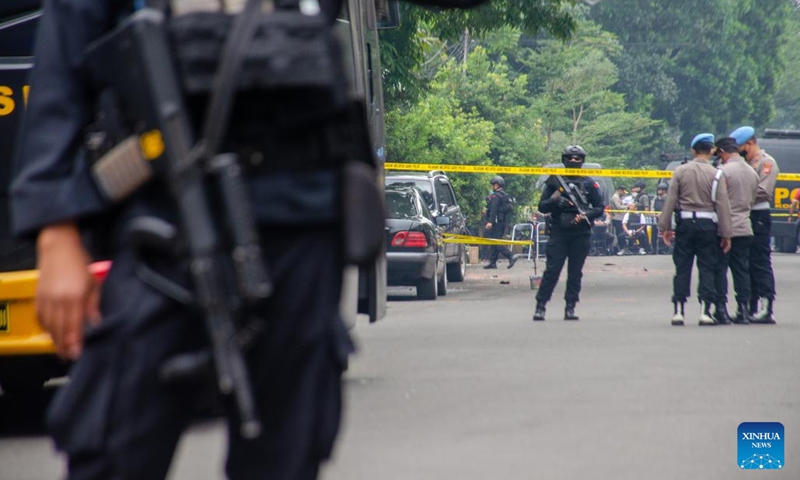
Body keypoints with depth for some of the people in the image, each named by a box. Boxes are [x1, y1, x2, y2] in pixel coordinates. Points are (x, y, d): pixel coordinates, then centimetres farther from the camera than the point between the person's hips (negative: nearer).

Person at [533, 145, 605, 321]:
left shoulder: (589, 183, 10)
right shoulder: (554, 181, 8)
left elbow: (600, 207, 9)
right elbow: (542, 206, 7)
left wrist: (585, 215, -10)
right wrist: (555, 201, -13)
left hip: (580, 233, 1)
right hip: (558, 232, -1)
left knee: (575, 272, 3)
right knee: (552, 269, -8)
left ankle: (570, 307, 8)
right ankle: (540, 305, -6)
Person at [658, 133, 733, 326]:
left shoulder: (681, 171, 1)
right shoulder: (716, 175, -4)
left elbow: (670, 200, 0)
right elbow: (722, 205, -4)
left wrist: (665, 227, 6)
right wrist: (726, 234, 0)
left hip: (685, 223, 1)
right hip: (707, 225, -1)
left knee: (682, 268, 6)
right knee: (707, 269, 4)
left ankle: (678, 311, 3)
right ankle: (705, 311, -2)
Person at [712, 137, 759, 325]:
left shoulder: (724, 171, -12)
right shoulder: (752, 173, 11)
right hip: (745, 228, 7)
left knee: (720, 269, -1)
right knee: (742, 270, 9)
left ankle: (721, 310, -3)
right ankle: (743, 310, 7)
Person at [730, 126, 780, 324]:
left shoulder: (767, 163, -6)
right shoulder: (745, 163, 20)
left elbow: (762, 192, -17)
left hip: (758, 216, -9)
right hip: (743, 216, 9)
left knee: (760, 264, -10)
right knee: (747, 265, 10)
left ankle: (765, 310, -11)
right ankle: (752, 309, 15)